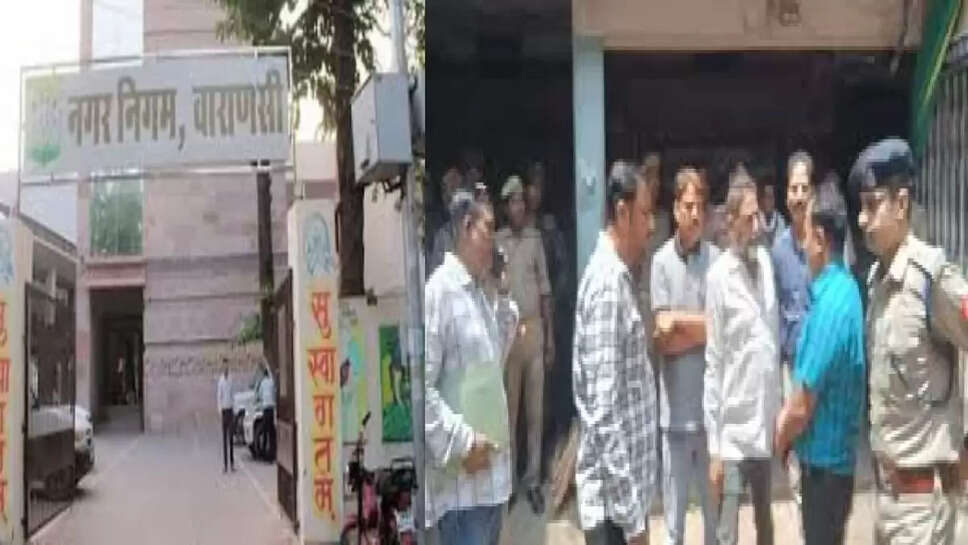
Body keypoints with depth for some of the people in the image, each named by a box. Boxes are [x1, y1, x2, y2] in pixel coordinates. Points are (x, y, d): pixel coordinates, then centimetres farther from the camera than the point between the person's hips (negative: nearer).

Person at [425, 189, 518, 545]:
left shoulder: (483, 290, 13)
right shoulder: (439, 291, -14)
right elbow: (421, 386, -19)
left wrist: (504, 301, 12)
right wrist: (461, 441, -17)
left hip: (492, 468, 9)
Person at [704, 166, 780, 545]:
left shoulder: (766, 262, 5)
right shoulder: (718, 276, -13)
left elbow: (776, 340, 11)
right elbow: (713, 365, -11)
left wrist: (780, 413, 12)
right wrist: (713, 446, -11)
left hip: (765, 424, 6)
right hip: (733, 431, -6)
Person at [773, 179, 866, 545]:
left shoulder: (830, 305, -24)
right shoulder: (843, 289, 6)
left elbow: (802, 407, -20)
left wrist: (779, 440, -3)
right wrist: (786, 423, 12)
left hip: (823, 461, -9)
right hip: (831, 454, 9)